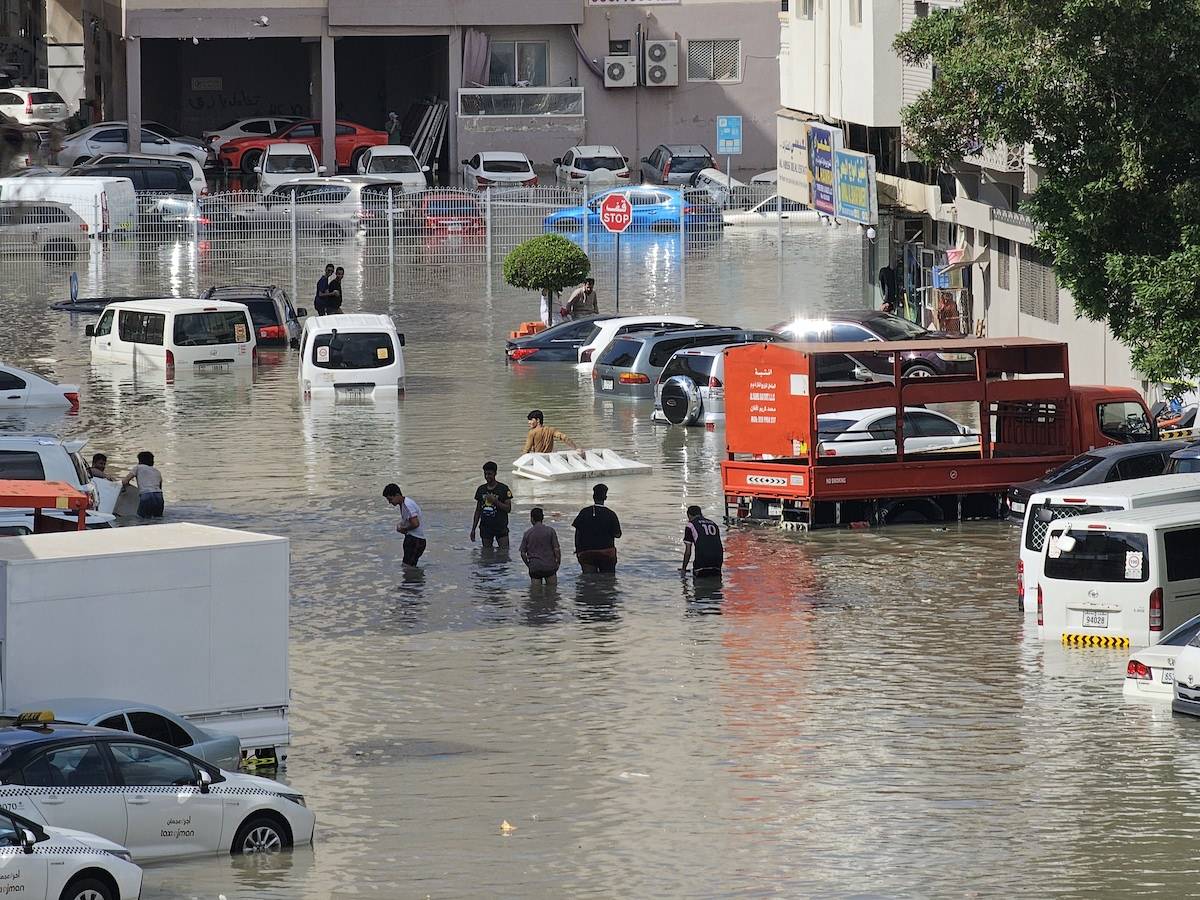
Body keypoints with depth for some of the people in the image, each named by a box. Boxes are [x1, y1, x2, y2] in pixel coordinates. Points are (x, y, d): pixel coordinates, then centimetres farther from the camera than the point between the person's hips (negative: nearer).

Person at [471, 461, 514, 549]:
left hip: (500, 527, -4)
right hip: (485, 528, 4)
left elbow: (508, 509, -5)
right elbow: (478, 510, 14)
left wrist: (495, 501, -18)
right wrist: (473, 529, 11)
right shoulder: (481, 489, 9)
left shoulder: (503, 489, -3)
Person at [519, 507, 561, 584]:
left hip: (534, 568, 1)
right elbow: (556, 549, -4)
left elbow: (523, 553, 4)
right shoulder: (550, 531, -2)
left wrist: (528, 565, 17)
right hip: (549, 566, -1)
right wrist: (558, 563, 10)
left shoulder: (527, 533, 2)